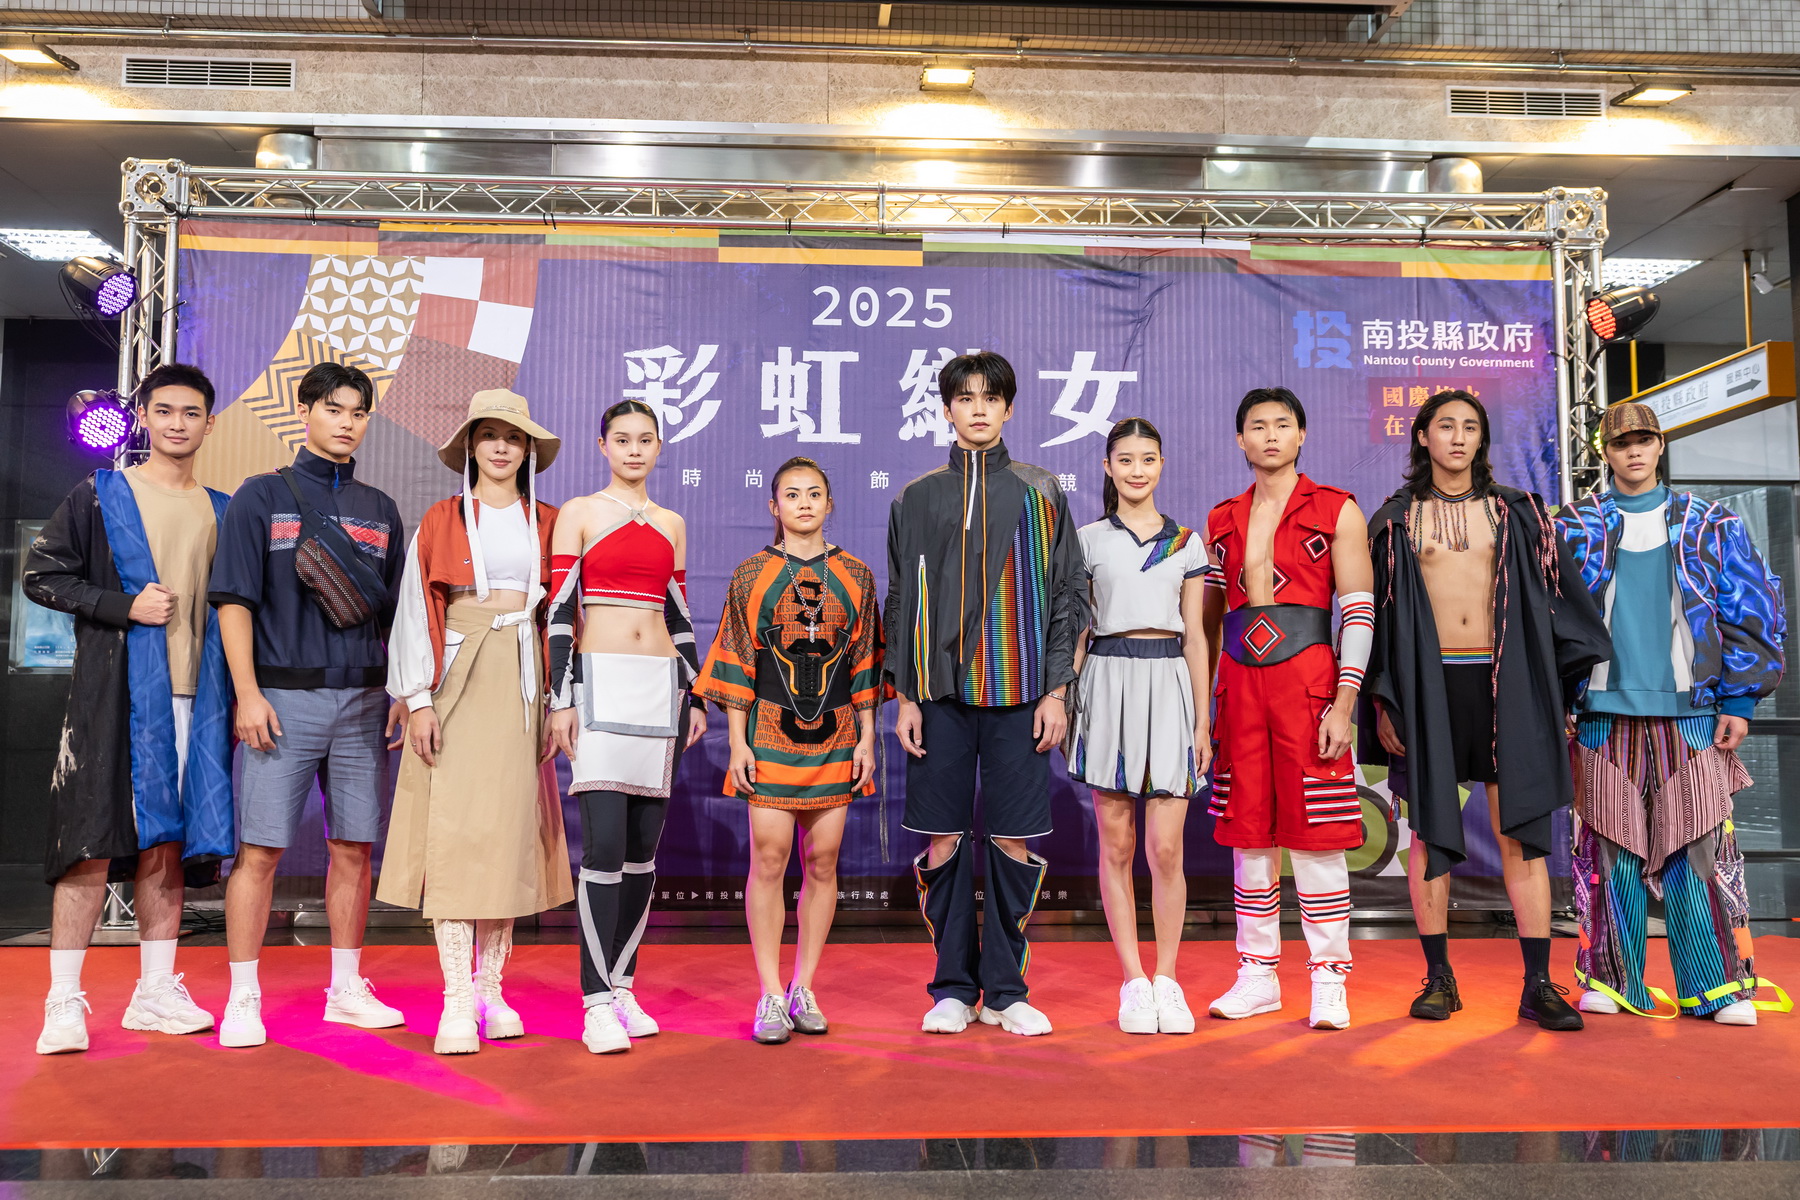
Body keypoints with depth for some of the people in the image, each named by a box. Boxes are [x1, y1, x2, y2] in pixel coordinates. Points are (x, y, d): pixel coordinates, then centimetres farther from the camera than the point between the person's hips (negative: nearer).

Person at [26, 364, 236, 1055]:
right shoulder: (98, 497, 5)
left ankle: (155, 992, 14)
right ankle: (64, 1003, 4)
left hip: (194, 698, 3)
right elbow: (41, 575, 2)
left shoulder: (220, 512, 15)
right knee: (96, 843, -5)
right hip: (114, 693, -3)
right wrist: (125, 606, -11)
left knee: (167, 845, 6)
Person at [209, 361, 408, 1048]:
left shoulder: (380, 510, 15)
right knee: (260, 848, -2)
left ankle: (347, 989, 18)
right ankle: (243, 998, 8)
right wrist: (248, 694, -10)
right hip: (283, 698, -3)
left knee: (354, 848, 7)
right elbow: (234, 599, -2)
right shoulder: (261, 496, 5)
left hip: (363, 699, 3)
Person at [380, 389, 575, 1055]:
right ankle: (456, 999, -4)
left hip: (522, 683, 2)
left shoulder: (547, 522, 11)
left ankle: (491, 987, 13)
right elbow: (418, 610, 3)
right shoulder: (442, 520, 7)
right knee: (454, 830, -7)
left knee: (511, 831, 3)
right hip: (458, 681, -2)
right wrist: (418, 698, -6)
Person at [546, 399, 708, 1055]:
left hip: (662, 685, 4)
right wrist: (561, 699, -9)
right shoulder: (579, 514, 4)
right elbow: (559, 612, -1)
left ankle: (623, 984, 17)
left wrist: (696, 697, 13)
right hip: (601, 681, -4)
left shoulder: (671, 525, 16)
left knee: (644, 842, 6)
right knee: (604, 842, -11)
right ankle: (597, 1002, -5)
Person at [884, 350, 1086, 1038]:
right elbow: (900, 604, 10)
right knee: (942, 841, 2)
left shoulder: (1039, 494, 8)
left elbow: (1066, 595, 6)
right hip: (941, 693, 1)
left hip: (1018, 693, -1)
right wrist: (905, 696, 3)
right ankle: (954, 988, 16)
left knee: (1015, 840, 2)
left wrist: (1055, 691, -2)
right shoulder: (917, 499, 10)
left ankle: (1006, 990, 15)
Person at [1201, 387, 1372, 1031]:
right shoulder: (1221, 521, 14)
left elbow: (1358, 610, -3)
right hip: (1240, 683, 4)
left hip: (1308, 680, -3)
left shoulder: (1337, 512, 3)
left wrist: (1343, 703, -12)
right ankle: (1257, 977, 17)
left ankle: (1329, 982, 9)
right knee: (1248, 834, 6)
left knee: (1316, 834, -2)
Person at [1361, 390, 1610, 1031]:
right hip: (1427, 684, -1)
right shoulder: (1396, 520, 7)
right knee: (1430, 830, 2)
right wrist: (1381, 701, -1)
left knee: (1522, 830, -2)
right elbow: (1376, 613, 6)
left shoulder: (1516, 513, 10)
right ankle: (1439, 978, 11)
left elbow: (1560, 596, 12)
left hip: (1504, 683, 1)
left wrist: (1585, 675, 5)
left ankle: (1538, 985, 4)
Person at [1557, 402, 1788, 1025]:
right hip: (1605, 711, 0)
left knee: (1700, 846, -2)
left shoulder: (1710, 525, 11)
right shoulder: (1575, 528, 10)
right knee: (1611, 849, 1)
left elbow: (1751, 612, 10)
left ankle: (1718, 987, 8)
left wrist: (1739, 701, 2)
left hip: (1691, 711, 0)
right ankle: (1611, 982, 10)